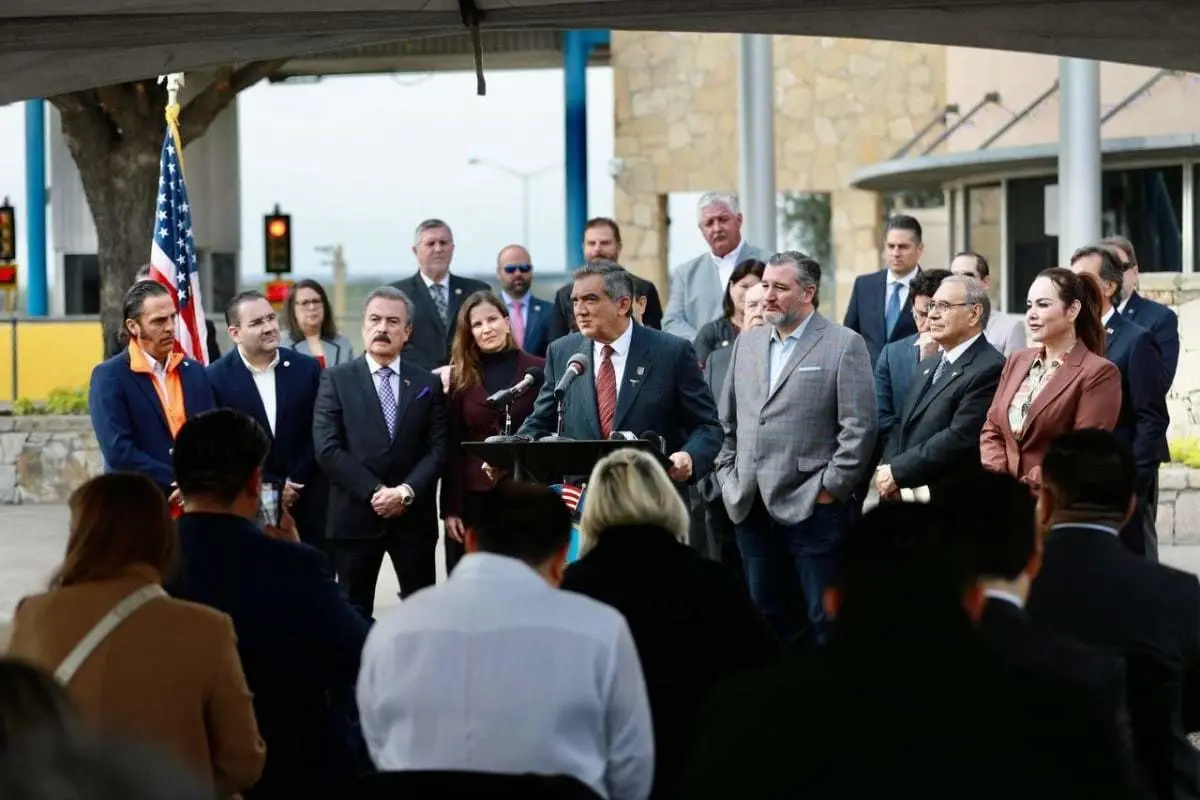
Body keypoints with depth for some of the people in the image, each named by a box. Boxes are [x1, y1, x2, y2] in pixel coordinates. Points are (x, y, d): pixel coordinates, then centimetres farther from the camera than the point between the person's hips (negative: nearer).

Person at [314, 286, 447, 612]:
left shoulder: (428, 384, 9)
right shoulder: (336, 380, 3)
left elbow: (438, 448, 2)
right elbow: (327, 449, -6)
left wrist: (406, 492, -13)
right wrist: (375, 492, -13)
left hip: (414, 516, 2)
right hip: (355, 516, -1)